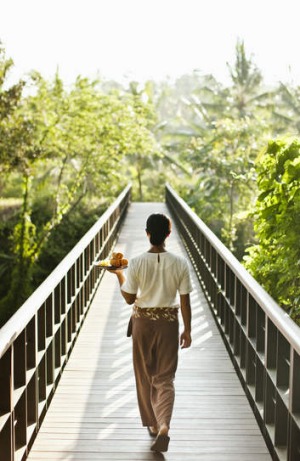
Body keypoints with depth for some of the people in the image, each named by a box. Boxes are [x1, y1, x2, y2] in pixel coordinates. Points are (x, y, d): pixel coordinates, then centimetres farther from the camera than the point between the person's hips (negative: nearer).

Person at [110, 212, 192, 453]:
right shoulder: (180, 263, -10)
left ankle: (153, 424, 27)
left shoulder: (137, 263, -13)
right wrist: (187, 330, 4)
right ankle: (164, 426, -12)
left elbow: (129, 298, -5)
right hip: (168, 322, 0)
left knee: (145, 376, 16)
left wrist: (119, 275, 9)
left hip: (143, 321, 0)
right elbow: (185, 300, -6)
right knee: (165, 377, 6)